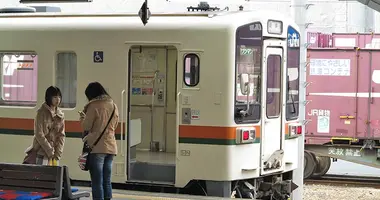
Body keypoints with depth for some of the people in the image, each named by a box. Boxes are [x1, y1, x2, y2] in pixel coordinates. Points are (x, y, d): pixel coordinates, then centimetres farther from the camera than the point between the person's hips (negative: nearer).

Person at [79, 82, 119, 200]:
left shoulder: (94, 105, -10)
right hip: (111, 147, 6)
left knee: (97, 182, -3)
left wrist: (83, 117, 11)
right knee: (107, 181, 12)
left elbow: (86, 127, -7)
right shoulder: (113, 105, 10)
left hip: (96, 147, -6)